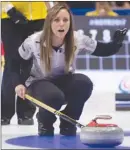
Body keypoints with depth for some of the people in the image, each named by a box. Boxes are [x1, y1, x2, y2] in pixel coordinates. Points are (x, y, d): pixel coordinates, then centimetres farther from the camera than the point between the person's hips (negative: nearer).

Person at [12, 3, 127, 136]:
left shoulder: (78, 39, -18)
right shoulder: (34, 41, -21)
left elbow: (105, 50, -10)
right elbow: (14, 62, -5)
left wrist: (117, 42, -32)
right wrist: (18, 84, -20)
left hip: (64, 82, 3)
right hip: (39, 83, -3)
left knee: (84, 83, -31)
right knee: (54, 96, -38)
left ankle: (68, 123, -6)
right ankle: (44, 122, -2)